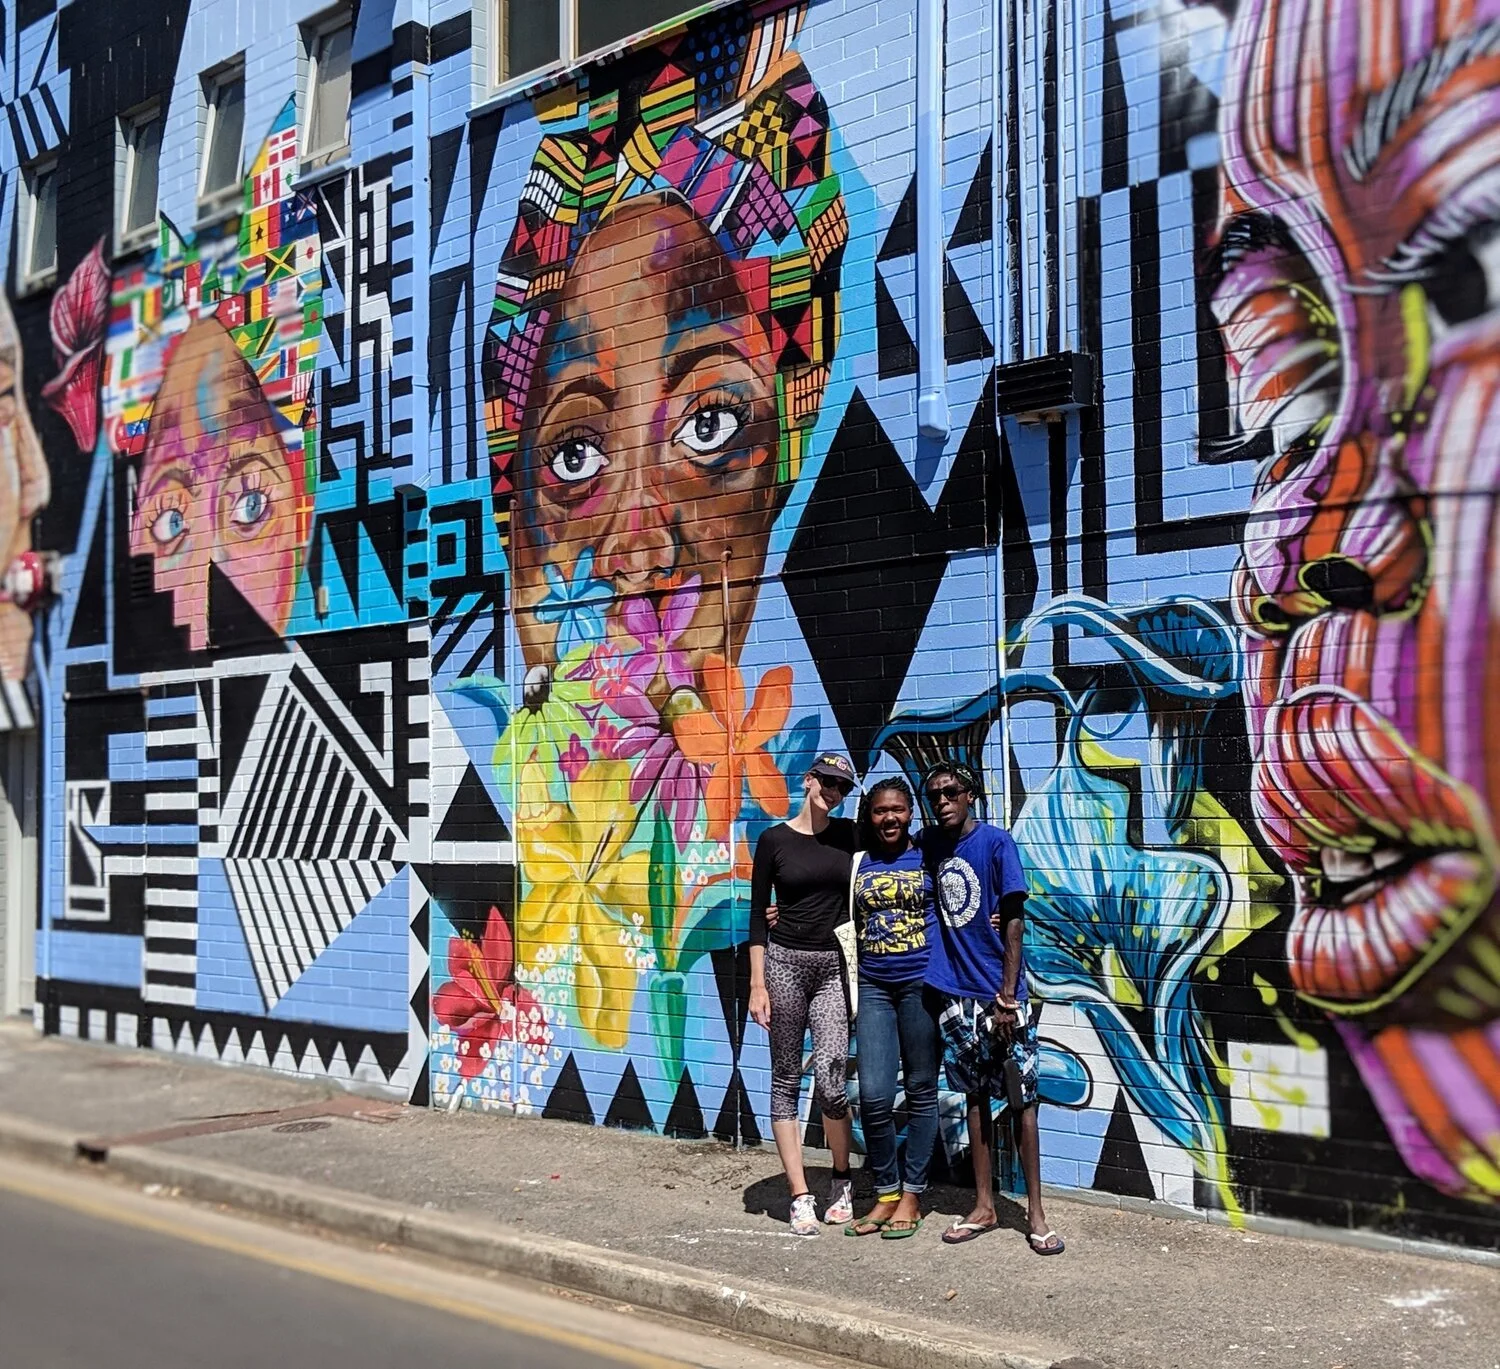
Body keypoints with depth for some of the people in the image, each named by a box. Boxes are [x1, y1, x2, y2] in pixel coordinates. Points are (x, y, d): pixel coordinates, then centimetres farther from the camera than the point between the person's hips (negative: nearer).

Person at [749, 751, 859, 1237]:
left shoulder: (848, 835, 6)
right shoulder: (775, 839, 0)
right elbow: (758, 914, 1)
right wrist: (757, 984, -4)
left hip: (834, 966, 1)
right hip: (785, 961, -1)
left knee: (829, 1077, -11)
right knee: (787, 1080, 2)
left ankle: (842, 1186, 9)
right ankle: (801, 1198, 7)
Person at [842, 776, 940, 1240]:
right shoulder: (858, 862, 8)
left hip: (921, 984, -2)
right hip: (873, 985, 2)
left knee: (921, 1091, 6)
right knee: (874, 1095, -3)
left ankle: (911, 1195, 17)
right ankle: (886, 1193, 13)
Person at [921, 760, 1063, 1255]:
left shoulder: (996, 842, -8)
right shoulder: (928, 846, 6)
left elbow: (1014, 921, -10)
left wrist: (1007, 996, -14)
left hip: (1000, 993, -4)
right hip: (954, 992, 5)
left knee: (1021, 1098, 0)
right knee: (975, 1096, 12)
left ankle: (1036, 1214, 8)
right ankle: (984, 1206, 21)